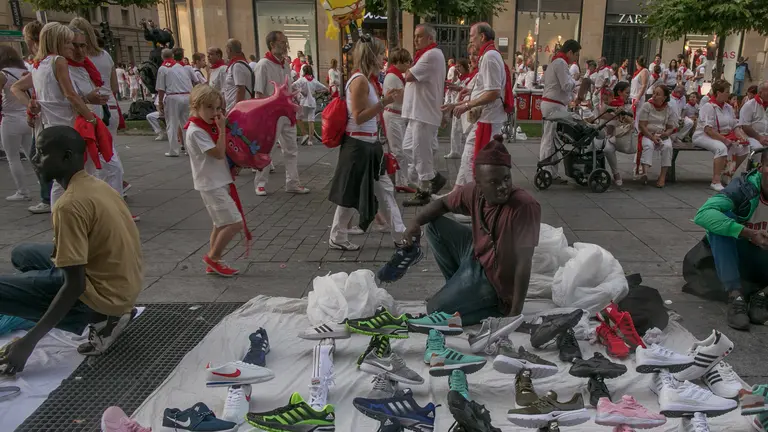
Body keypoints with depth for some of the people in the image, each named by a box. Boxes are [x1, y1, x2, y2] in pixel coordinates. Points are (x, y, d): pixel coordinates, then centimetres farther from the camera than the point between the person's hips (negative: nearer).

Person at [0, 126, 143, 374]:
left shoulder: (70, 204, -23)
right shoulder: (95, 185, 4)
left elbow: (75, 285, -23)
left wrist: (29, 342, -18)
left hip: (104, 293, -9)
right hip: (123, 283, 9)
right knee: (22, 254, 21)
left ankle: (100, 320, -4)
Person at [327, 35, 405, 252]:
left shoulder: (369, 79, 12)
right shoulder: (359, 80, -17)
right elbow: (358, 117, -21)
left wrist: (386, 99, 8)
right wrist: (383, 103, -22)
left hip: (370, 144, 10)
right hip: (358, 145, -10)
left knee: (385, 189, 12)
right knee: (351, 195, 2)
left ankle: (400, 235, 21)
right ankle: (337, 238, 18)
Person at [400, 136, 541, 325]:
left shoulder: (525, 206, -31)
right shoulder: (475, 191, -11)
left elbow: (523, 263, -28)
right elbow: (443, 203, 8)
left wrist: (515, 313, -25)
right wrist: (416, 222, -11)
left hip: (493, 277, -7)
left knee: (435, 310, -9)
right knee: (435, 226, 7)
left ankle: (499, 308, 3)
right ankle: (458, 285, 14)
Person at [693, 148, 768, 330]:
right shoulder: (745, 188, -20)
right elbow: (703, 214, -36)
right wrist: (749, 233, -43)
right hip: (741, 259, -2)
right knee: (720, 220, -29)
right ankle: (736, 295, -31)